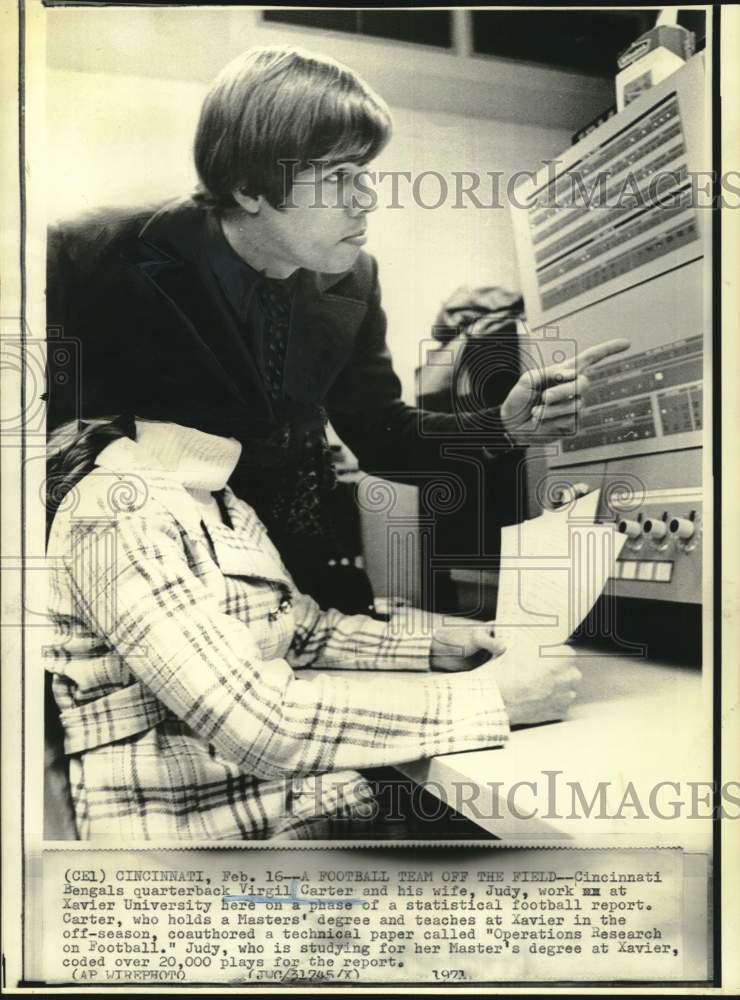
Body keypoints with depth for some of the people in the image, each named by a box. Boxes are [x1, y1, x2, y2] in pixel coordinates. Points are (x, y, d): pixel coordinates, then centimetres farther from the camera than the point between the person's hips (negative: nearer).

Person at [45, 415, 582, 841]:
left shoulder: (228, 508, 9)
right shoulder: (118, 511, -20)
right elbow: (260, 721, -29)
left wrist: (428, 648, 5)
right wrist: (489, 696, -24)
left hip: (314, 804, 8)